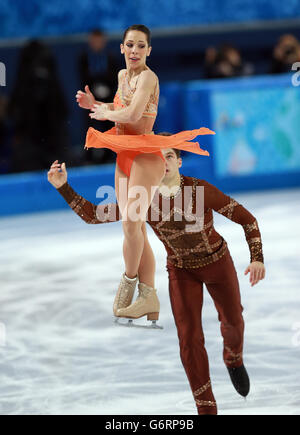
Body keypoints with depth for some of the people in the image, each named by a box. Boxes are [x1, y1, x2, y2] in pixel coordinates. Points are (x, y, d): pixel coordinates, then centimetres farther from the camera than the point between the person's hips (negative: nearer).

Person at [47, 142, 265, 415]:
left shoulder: (201, 190, -27)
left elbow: (247, 219, -20)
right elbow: (93, 215, -15)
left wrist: (258, 258, -31)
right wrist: (63, 188, -27)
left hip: (217, 262, 0)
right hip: (181, 270, 1)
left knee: (232, 321, 20)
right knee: (189, 337, -11)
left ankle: (234, 359, 57)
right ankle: (206, 408, 2)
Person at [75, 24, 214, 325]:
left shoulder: (147, 77, -14)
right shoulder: (123, 75, 12)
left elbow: (133, 114, -26)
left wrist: (106, 114, -9)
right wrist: (94, 104, 12)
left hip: (145, 155, -9)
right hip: (124, 157, 9)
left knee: (132, 222, -20)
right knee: (135, 227, 6)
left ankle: (129, 281, -3)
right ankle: (149, 296, 9)